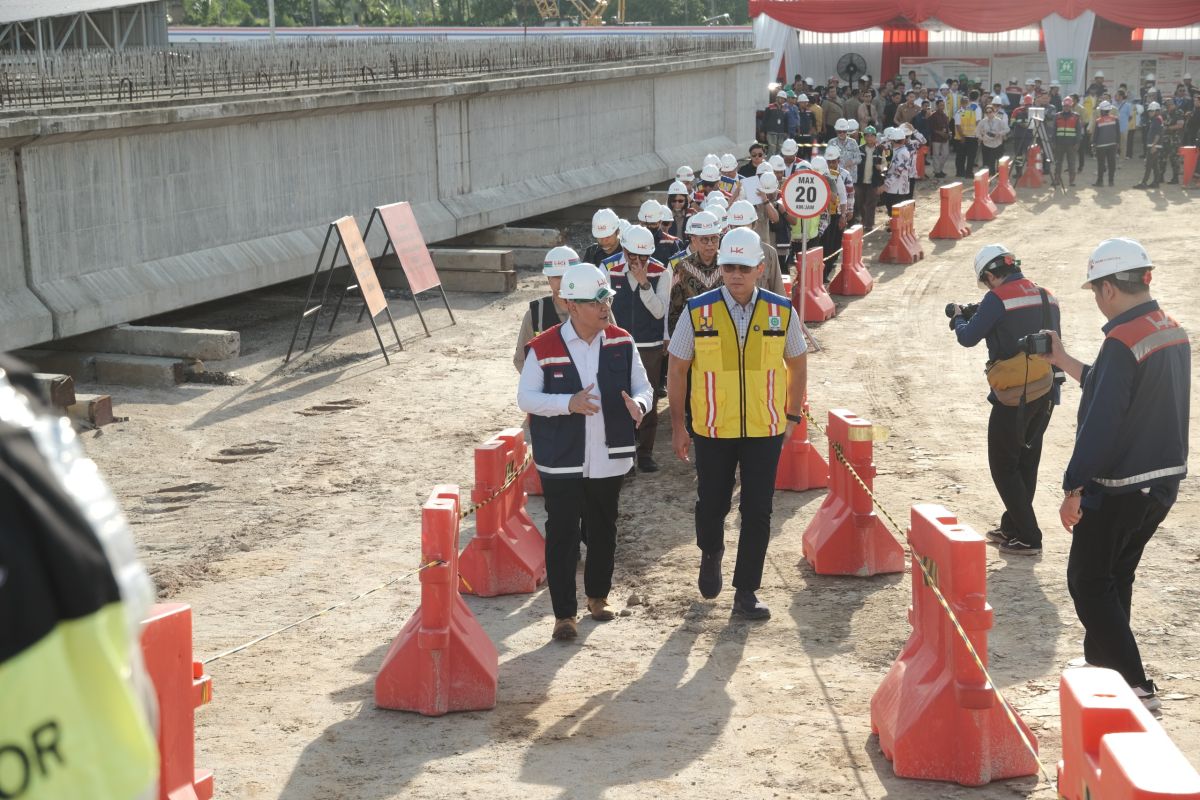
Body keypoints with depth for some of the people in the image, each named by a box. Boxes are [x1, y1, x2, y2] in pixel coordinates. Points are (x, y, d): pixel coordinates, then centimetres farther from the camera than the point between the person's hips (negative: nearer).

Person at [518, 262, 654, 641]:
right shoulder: (544, 348, -10)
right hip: (562, 462, -3)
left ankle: (598, 595, 37)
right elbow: (525, 397, -8)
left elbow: (643, 387, 6)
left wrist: (638, 404, -19)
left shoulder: (622, 343, 0)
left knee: (603, 530, 17)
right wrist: (569, 403, -23)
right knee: (562, 535, -1)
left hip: (609, 459, 4)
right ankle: (564, 613, 7)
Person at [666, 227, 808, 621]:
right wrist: (678, 425, 0)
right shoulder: (698, 311, -7)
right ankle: (711, 555, 43)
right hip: (712, 430, 0)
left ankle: (746, 591, 13)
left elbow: (797, 364, 10)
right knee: (712, 504, 11)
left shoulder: (781, 311, -4)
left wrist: (792, 416, 8)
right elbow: (677, 368, 1)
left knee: (757, 512, 2)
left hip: (765, 430, 1)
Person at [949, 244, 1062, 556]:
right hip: (1045, 392, 8)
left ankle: (1028, 538, 2)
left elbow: (969, 338, -10)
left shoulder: (998, 298, -14)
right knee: (1026, 463, 18)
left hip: (1014, 396, -8)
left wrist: (958, 318, 11)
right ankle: (1011, 528, 29)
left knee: (1004, 467, 3)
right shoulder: (1046, 297, 9)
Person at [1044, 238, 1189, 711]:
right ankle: (1103, 663, 35)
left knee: (1088, 583, 2)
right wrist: (1064, 361, 23)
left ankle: (1135, 686, -2)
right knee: (1116, 578, 23)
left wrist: (1073, 490, -20)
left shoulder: (1122, 342, -23)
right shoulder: (1174, 334, 6)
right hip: (1164, 482, 9)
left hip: (1117, 490, -9)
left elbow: (1100, 423, -25)